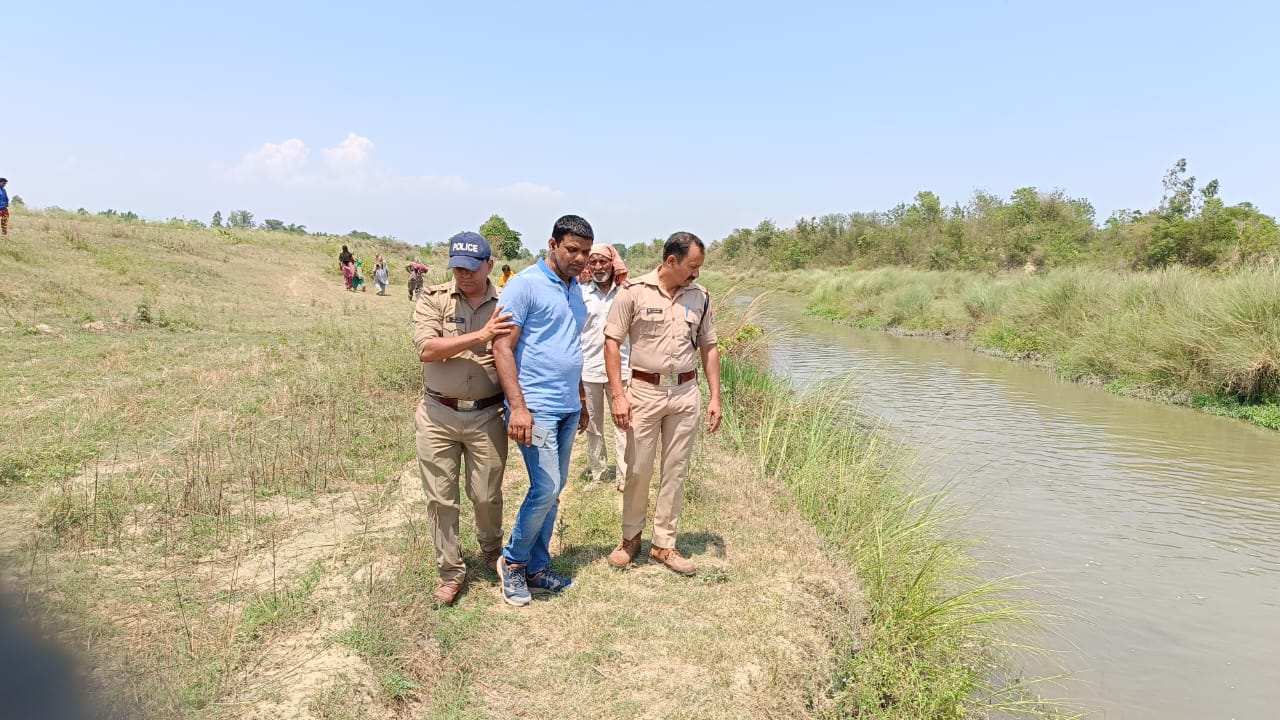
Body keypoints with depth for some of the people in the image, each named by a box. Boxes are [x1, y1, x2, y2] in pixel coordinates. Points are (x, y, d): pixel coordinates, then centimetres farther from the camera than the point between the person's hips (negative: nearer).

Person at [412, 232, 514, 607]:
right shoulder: (433, 299, -2)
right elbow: (427, 349, -16)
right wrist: (479, 336, -24)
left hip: (487, 416, 0)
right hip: (437, 415, 0)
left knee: (487, 496, 9)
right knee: (440, 498, 7)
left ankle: (491, 548, 40)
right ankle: (450, 571, 24)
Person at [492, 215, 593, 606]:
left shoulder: (575, 289, 14)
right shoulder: (525, 284, -10)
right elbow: (502, 346, -14)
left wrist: (582, 399, 23)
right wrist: (517, 406, -21)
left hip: (568, 408, 8)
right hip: (536, 408, -8)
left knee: (553, 490, 12)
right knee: (546, 489, -9)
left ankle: (536, 566, 24)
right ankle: (513, 562, 12)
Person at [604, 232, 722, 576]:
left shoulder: (700, 297, 3)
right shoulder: (633, 292, -8)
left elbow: (708, 347, 10)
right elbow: (612, 342, -6)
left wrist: (715, 397, 5)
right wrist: (618, 394, -12)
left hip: (685, 393, 3)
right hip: (644, 391, -3)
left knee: (675, 471, 9)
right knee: (637, 469, 6)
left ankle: (664, 543, 22)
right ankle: (630, 536, 26)